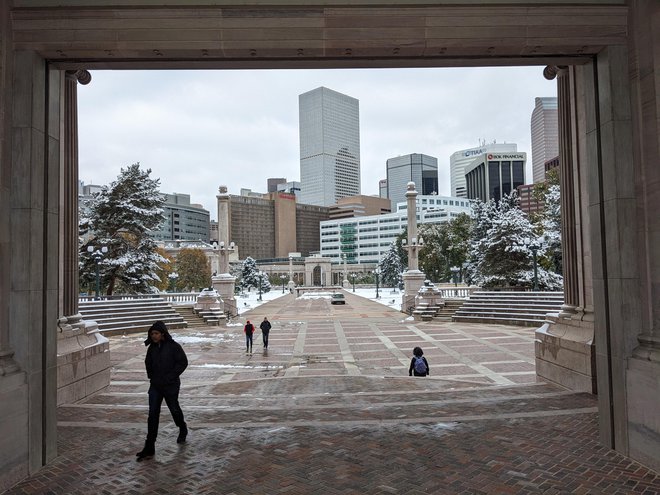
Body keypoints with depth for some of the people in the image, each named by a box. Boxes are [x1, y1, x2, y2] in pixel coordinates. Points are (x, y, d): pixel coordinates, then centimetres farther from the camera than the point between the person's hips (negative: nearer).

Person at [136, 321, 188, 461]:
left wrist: (169, 377, -16)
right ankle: (149, 448, 2)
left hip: (170, 386, -4)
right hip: (155, 386, 4)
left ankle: (182, 429, 43)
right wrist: (151, 376, 8)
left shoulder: (173, 346, -14)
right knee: (152, 414, -1)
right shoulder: (152, 348, 3)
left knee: (174, 410, 13)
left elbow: (183, 362, -14)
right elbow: (148, 363, 20)